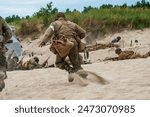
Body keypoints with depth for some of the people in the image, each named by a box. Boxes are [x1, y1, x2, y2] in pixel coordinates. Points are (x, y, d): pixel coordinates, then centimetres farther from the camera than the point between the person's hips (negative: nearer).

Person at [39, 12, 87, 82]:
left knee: (59, 62, 19)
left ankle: (70, 70, -6)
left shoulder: (55, 24, 13)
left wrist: (43, 42, -19)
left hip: (62, 46, -2)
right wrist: (76, 39, 40)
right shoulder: (72, 24, 23)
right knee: (76, 64, 11)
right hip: (73, 45, 3)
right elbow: (83, 33, 26)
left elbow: (49, 32, -7)